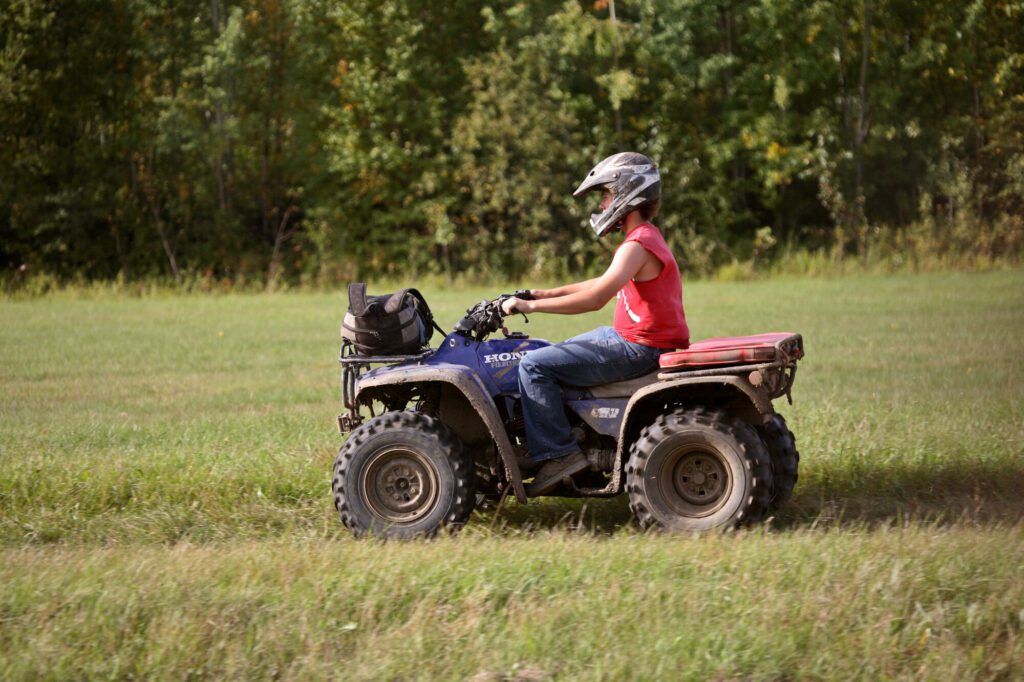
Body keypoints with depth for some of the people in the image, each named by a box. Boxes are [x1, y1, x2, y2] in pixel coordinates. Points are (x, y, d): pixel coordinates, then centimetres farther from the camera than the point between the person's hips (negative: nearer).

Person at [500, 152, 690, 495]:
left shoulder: (637, 246, -20)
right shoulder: (645, 238, 14)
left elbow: (596, 298, -29)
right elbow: (607, 284, 26)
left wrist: (532, 306, -25)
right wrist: (551, 293, 20)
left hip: (636, 349, -11)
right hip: (630, 337, 11)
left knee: (535, 366, -15)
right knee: (553, 354, 26)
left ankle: (558, 454, -16)